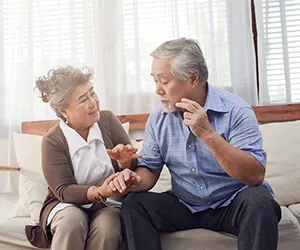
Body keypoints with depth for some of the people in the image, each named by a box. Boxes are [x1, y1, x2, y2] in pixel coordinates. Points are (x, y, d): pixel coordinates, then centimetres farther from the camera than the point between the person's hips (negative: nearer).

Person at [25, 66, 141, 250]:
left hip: (110, 203, 1)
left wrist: (125, 163, -28)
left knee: (106, 229, -30)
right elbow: (63, 190, -12)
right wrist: (99, 192, -30)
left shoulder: (108, 120, -3)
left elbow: (133, 166, -3)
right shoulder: (52, 141, -8)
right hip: (68, 204, -1)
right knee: (71, 222, -33)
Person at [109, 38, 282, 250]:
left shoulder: (235, 111, -17)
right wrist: (134, 180, -20)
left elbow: (255, 176, -25)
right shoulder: (158, 117, -2)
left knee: (257, 200, -33)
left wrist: (208, 134, -34)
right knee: (133, 205, -15)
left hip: (233, 204, -3)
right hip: (186, 206, 4)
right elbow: (150, 169, 4)